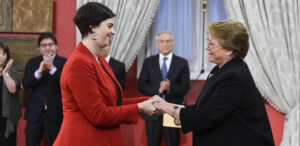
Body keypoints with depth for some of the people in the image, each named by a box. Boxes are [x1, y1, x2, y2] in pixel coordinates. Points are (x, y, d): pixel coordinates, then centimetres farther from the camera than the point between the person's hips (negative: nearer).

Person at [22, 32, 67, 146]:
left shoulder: (64, 63, -2)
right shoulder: (32, 63, 8)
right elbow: (25, 85, -2)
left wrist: (52, 68, -21)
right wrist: (39, 71, -16)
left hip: (55, 112, -3)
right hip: (35, 112, 3)